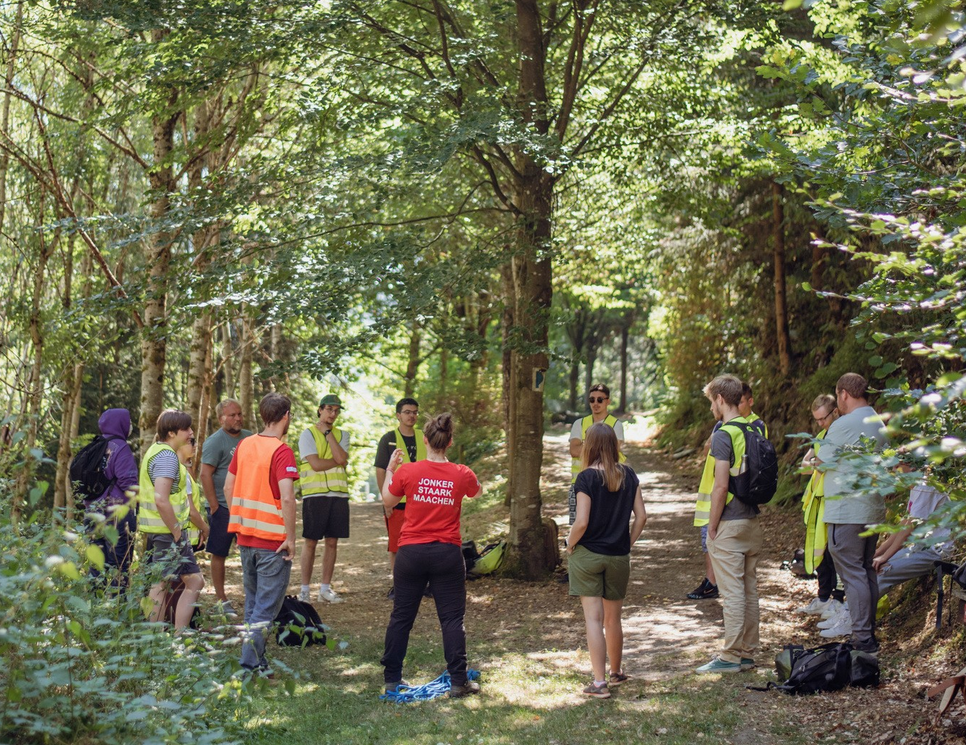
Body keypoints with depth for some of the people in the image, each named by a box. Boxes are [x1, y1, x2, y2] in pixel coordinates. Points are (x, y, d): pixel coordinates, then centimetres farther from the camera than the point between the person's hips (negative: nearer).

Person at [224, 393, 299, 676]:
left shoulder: (244, 445, 6)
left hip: (245, 536, 7)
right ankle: (250, 664, -3)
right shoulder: (281, 451, -15)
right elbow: (287, 498, -23)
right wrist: (290, 537, -15)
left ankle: (257, 660, 24)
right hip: (273, 540, -7)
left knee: (253, 602, 18)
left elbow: (228, 487, 12)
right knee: (267, 606, 0)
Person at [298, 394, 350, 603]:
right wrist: (338, 461, -4)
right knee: (310, 541, 0)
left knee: (332, 542, 7)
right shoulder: (308, 434, 0)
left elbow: (342, 457, -8)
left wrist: (328, 434, -7)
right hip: (315, 494, -4)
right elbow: (316, 464, -14)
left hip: (338, 493, 4)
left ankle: (326, 587, 15)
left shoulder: (342, 435, 13)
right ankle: (305, 588, 6)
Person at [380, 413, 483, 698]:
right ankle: (458, 681, 4)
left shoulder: (406, 472, -8)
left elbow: (388, 501, 9)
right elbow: (477, 492, 17)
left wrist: (390, 469, 20)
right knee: (452, 617, 5)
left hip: (411, 552, 1)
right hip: (447, 554, 0)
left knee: (401, 616, 11)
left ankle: (392, 678, 18)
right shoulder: (462, 475, -6)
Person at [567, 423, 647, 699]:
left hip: (588, 555, -4)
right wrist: (628, 543, 12)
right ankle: (616, 672, 34)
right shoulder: (628, 475, 0)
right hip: (619, 557, 4)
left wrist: (570, 543, -1)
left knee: (593, 618, -2)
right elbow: (641, 516, 1)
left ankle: (599, 682, -7)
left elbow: (581, 523, -18)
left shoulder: (587, 477, -15)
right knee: (613, 618, 19)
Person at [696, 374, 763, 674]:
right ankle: (747, 652, 19)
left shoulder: (724, 434, -15)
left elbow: (721, 487, -19)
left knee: (732, 592, -3)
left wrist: (712, 526, -11)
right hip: (753, 520, 8)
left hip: (729, 524, -8)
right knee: (749, 588, 12)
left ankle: (731, 656, 1)